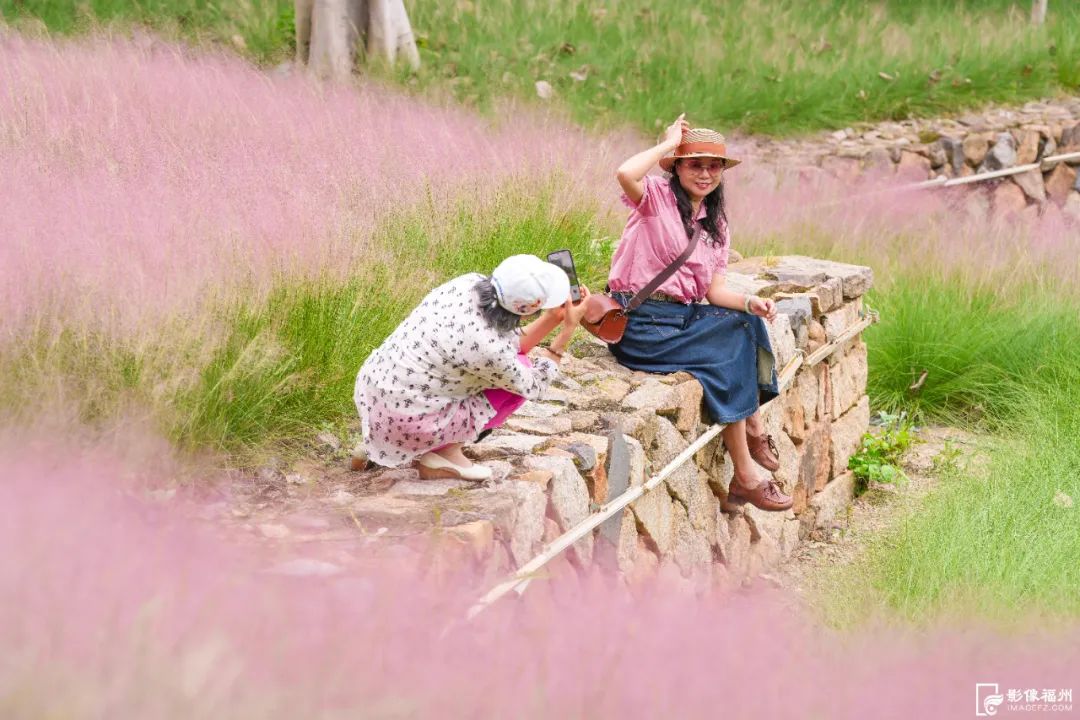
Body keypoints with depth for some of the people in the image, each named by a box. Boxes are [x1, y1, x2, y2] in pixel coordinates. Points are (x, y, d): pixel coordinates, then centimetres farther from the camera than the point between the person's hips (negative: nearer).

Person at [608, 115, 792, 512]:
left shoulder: (716, 224, 15)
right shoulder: (656, 197, -5)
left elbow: (714, 290, 8)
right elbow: (625, 174, -29)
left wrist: (750, 302, -13)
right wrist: (668, 143, -14)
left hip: (685, 316, 7)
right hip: (642, 322, -7)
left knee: (748, 325, -16)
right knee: (728, 355, -20)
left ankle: (753, 425, -8)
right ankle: (745, 474, -14)